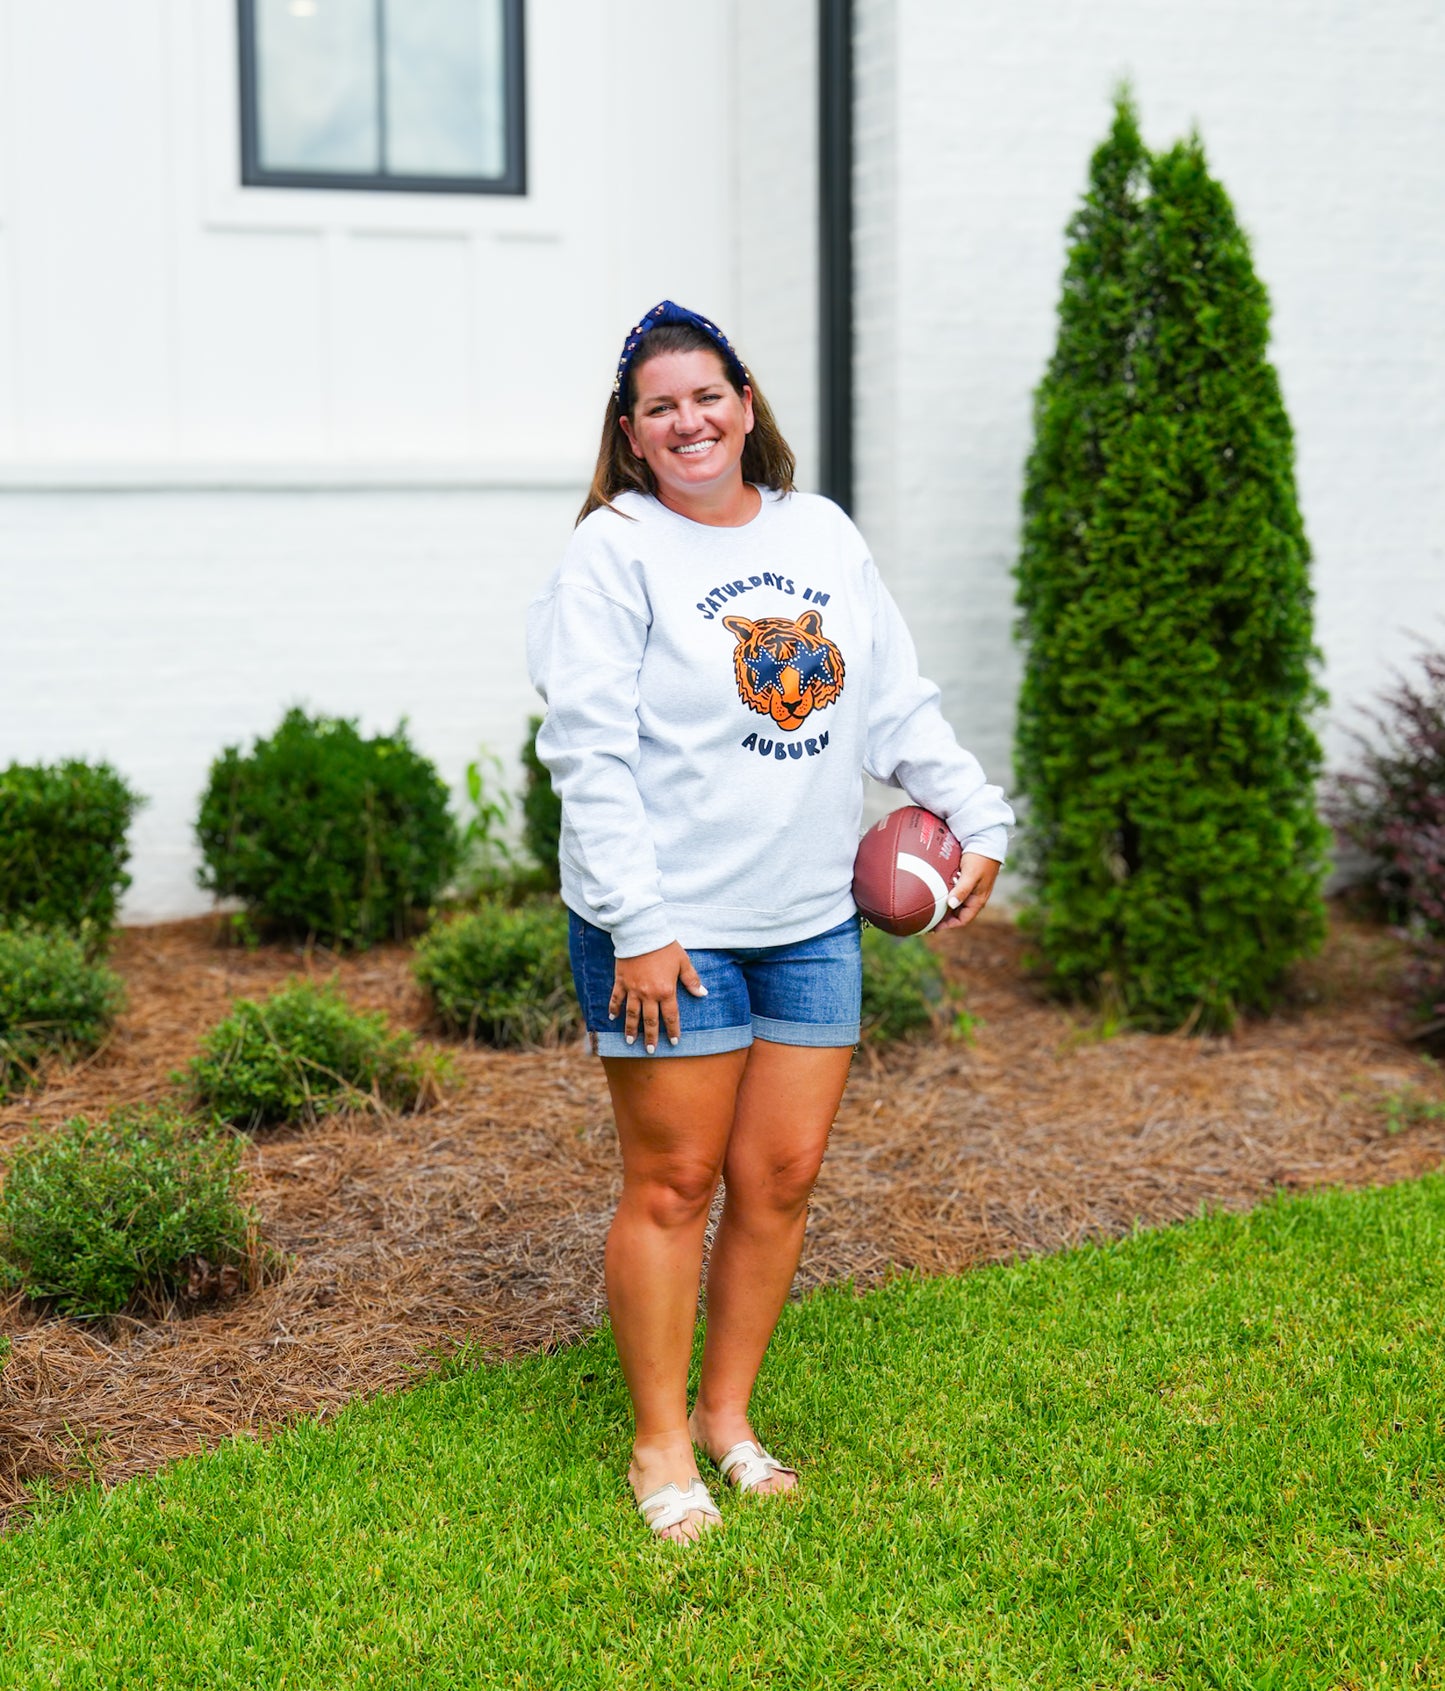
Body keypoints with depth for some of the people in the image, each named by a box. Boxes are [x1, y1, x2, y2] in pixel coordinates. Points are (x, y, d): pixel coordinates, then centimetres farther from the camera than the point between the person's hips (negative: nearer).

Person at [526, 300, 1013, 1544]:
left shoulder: (822, 535, 11)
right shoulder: (615, 552, -7)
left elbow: (900, 706, 17)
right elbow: (591, 752, -13)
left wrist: (977, 818, 11)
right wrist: (636, 923, -19)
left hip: (811, 924, 5)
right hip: (670, 928, -5)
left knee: (783, 1176, 9)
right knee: (675, 1184, 2)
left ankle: (727, 1413, 27)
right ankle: (660, 1444, 18)